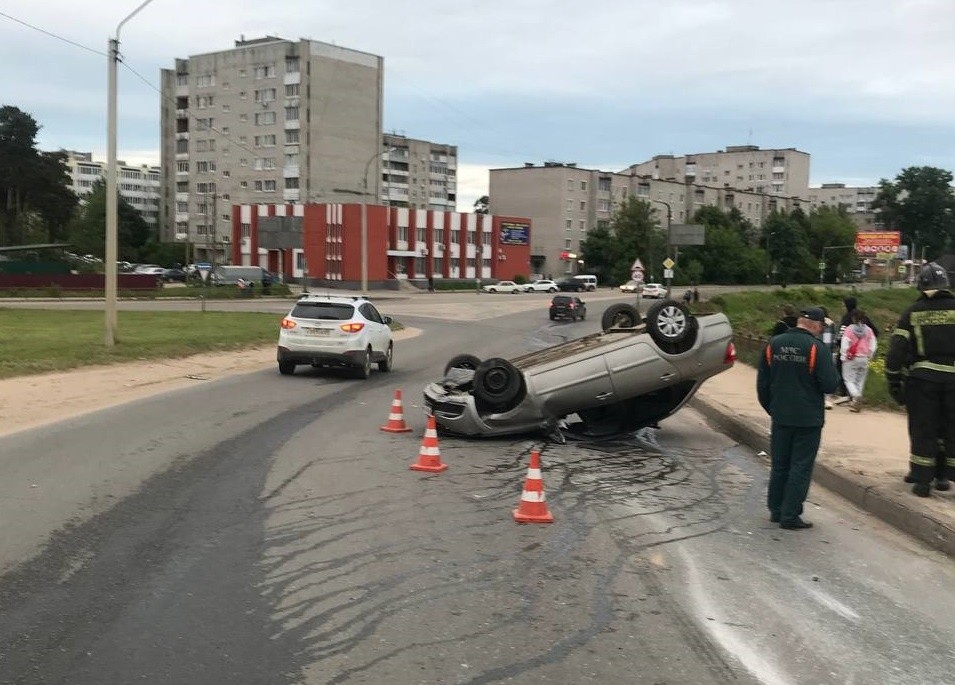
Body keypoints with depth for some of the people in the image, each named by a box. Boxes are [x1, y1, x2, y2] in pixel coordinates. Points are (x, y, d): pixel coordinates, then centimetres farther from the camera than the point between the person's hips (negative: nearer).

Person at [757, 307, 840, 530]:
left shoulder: (773, 344, 4)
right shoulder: (817, 348, -14)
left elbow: (762, 383, 9)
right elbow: (829, 384, -17)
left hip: (780, 417, 5)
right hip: (808, 419, -5)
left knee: (779, 465, 15)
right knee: (800, 468, 2)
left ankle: (776, 510, 23)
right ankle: (790, 516, 3)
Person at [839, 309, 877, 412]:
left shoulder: (849, 329, -8)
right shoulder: (868, 330, 2)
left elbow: (844, 345, -9)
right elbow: (873, 346, 4)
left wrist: (843, 357, 2)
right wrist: (869, 357, 15)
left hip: (851, 358, -4)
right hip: (864, 358, 4)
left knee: (849, 379, 1)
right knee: (860, 380, 13)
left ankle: (855, 395, -25)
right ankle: (856, 403, 14)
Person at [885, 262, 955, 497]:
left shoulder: (912, 312, 0)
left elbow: (896, 349, -3)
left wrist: (893, 381, 3)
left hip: (922, 378, -1)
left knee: (922, 430, 6)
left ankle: (922, 480, 7)